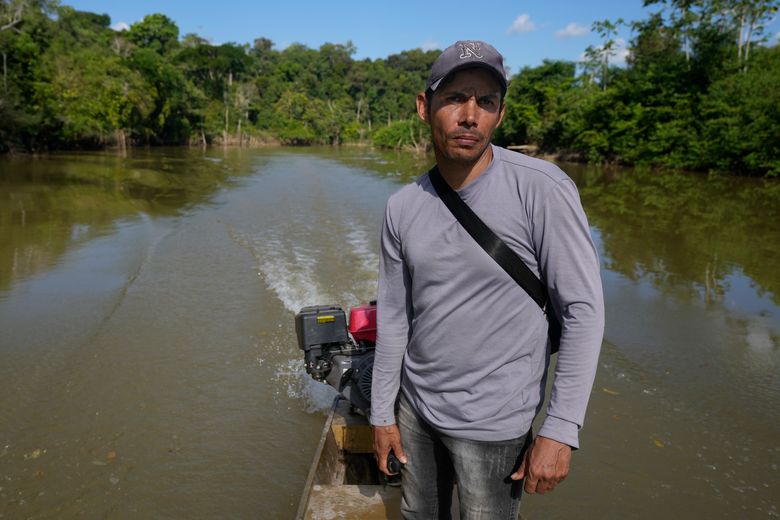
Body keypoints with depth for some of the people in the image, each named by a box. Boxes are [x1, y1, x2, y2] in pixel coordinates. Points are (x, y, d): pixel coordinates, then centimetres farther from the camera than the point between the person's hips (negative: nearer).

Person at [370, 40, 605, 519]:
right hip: (415, 406, 5)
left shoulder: (542, 190, -19)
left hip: (493, 421, -4)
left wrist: (561, 429, -17)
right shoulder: (403, 207, -4)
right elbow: (393, 316, 3)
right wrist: (382, 412, 7)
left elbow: (583, 310, -16)